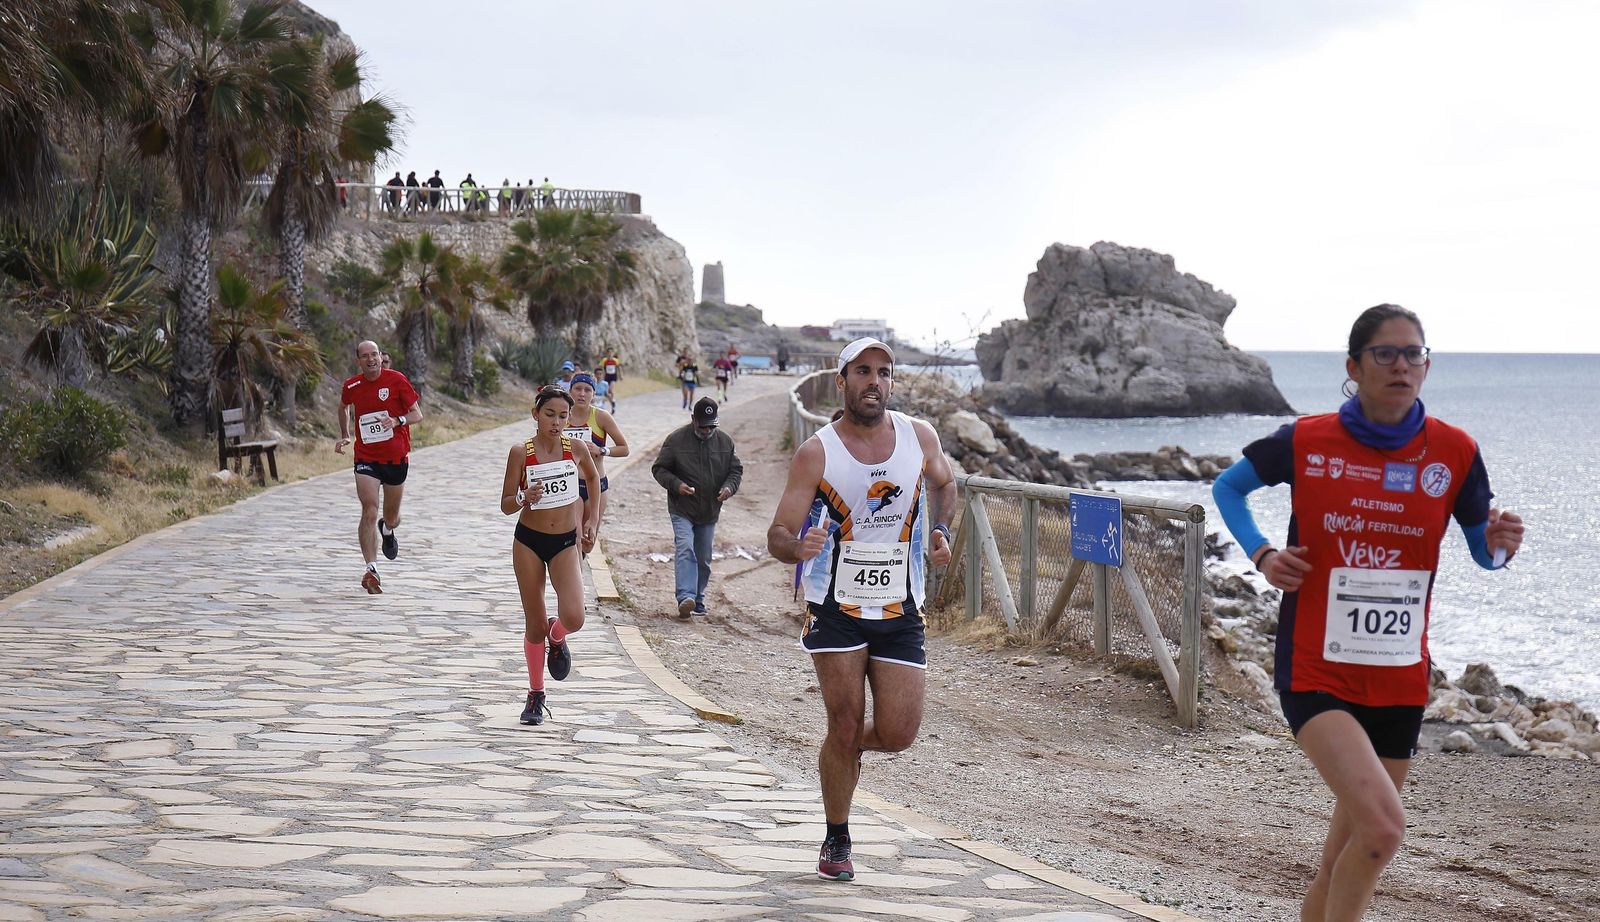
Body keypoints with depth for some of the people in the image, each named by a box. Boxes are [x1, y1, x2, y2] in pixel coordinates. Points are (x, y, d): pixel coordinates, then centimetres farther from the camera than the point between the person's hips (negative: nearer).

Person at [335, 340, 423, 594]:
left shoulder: (396, 380, -8)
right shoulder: (351, 387, -1)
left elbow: (417, 414, -5)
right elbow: (343, 408, 23)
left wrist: (397, 421, -24)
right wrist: (344, 436, 16)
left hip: (396, 457, 0)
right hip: (366, 457, 0)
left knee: (391, 516, 15)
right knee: (369, 511, -18)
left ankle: (387, 531, 54)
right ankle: (371, 570, -22)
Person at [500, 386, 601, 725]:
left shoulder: (575, 449, -5)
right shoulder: (521, 452, -10)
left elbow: (593, 477, 18)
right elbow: (506, 506, -7)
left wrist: (592, 519, 15)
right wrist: (524, 497, -28)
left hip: (565, 543, 1)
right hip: (529, 542, -1)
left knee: (573, 618, -19)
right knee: (535, 625, 5)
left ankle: (556, 638, 19)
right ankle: (535, 695, 22)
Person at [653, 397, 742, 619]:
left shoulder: (725, 441, 5)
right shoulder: (676, 439, -5)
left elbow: (736, 469, 13)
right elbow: (659, 468, 0)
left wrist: (729, 487, -9)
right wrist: (676, 484, -18)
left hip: (709, 512, 4)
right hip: (682, 510, -4)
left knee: (703, 559, 10)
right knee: (685, 550, -22)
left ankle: (698, 600, 23)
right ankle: (686, 597, -33)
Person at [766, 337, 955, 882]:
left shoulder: (919, 437, 1)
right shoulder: (817, 454, -8)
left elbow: (943, 484, 23)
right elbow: (778, 535, -8)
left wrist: (939, 532, 5)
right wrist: (799, 546, -31)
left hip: (900, 611, 3)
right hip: (836, 607, -2)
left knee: (898, 735, -3)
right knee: (844, 726, -4)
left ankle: (854, 745, 34)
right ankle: (836, 843, 15)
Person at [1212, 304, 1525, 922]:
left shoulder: (1454, 453, -1)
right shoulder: (1306, 443, -5)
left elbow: (1483, 549, 11)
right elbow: (1228, 487, 12)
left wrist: (1500, 545, -13)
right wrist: (1261, 555, -4)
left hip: (1400, 679, 4)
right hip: (1316, 670, -4)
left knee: (1344, 858, 14)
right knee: (1383, 826, -24)